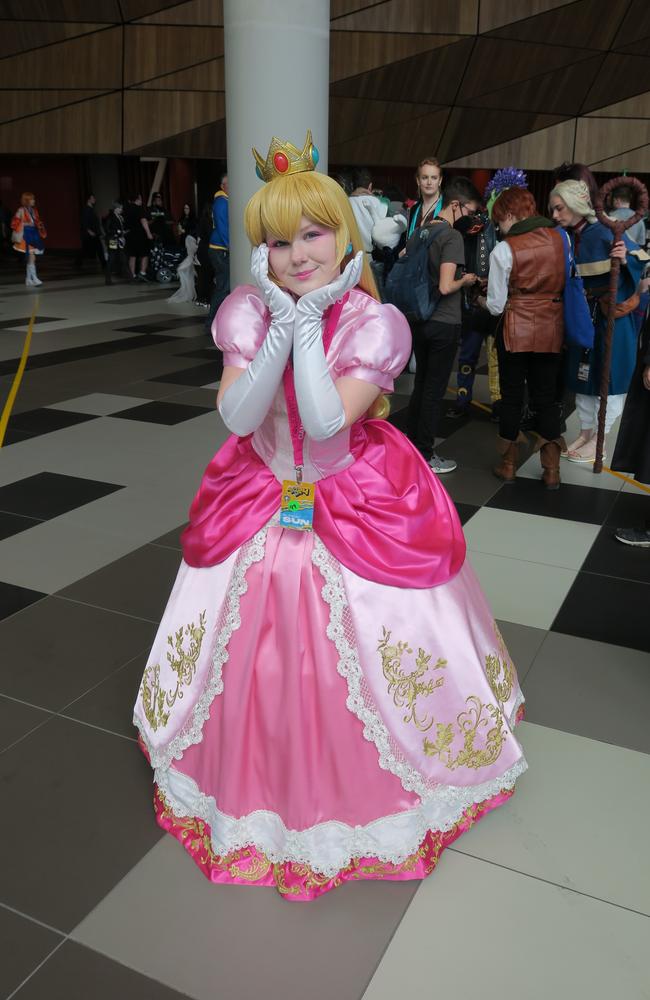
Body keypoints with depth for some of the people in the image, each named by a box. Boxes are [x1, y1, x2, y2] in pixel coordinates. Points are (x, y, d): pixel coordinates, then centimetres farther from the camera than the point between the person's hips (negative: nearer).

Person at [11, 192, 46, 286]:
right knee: (32, 257, -14)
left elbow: (37, 222, 21)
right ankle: (34, 278, -15)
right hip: (26, 235, -7)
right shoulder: (21, 210, -7)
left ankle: (28, 279, 15)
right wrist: (26, 223, -15)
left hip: (34, 234, 7)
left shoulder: (34, 210, 12)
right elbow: (15, 223, -8)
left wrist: (40, 225, 5)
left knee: (29, 258, 10)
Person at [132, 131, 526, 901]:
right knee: (252, 654, 12)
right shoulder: (247, 313, -6)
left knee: (351, 659, 5)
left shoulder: (374, 322, -15)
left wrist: (309, 324, -25)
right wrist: (282, 326, -23)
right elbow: (237, 417, -17)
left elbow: (327, 421, -26)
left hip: (358, 506, -3)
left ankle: (359, 789, 35)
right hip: (260, 503, 3)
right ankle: (256, 785, 40)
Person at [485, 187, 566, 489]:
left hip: (516, 331, -3)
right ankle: (551, 469, 14)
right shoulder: (560, 238, -2)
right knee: (546, 398, 11)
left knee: (512, 397, 10)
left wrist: (485, 301, 12)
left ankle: (508, 465, 20)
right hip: (552, 330, 3)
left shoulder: (504, 249, -12)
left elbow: (496, 305, -8)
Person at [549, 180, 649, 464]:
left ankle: (599, 439, 12)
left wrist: (625, 260, -35)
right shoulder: (566, 238, 3)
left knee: (607, 374, 3)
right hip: (581, 316, 7)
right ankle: (585, 432, 26)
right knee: (582, 374, 13)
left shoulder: (606, 233, -16)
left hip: (611, 316, -7)